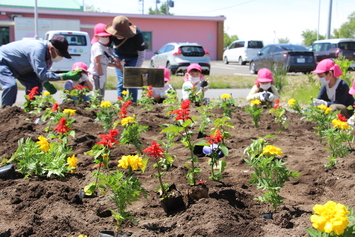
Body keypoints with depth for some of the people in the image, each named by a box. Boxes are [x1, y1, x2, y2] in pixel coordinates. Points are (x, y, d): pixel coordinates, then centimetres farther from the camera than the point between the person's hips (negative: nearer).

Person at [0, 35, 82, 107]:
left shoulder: (49, 55, -10)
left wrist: (45, 83, -22)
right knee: (11, 85, -29)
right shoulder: (38, 50, -39)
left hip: (19, 68, 9)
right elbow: (42, 73, -44)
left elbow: (39, 72, -1)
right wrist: (65, 76, -48)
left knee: (36, 86, -1)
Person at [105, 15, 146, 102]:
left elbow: (141, 55, -20)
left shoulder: (137, 34, -31)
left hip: (134, 58, -2)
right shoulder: (112, 34, -26)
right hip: (119, 57, 2)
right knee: (121, 82, -5)